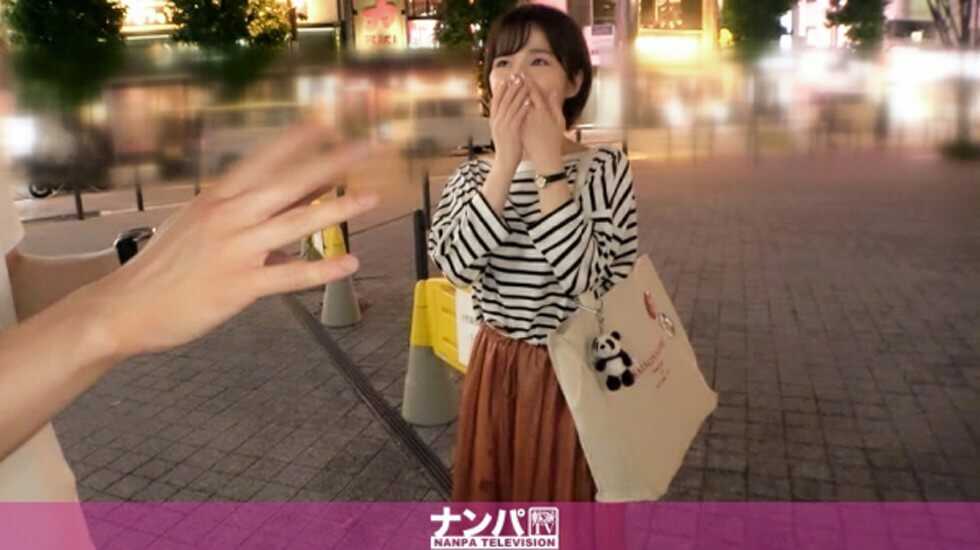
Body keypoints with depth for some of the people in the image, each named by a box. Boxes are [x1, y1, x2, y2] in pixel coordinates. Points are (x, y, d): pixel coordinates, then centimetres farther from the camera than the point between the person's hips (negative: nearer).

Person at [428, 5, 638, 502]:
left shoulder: (604, 168, -10)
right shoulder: (472, 175, 0)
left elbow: (582, 278, -24)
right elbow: (456, 266, -18)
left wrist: (548, 162, -25)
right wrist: (506, 162, -22)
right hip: (494, 372, 4)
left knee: (564, 499, 13)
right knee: (492, 496, 19)